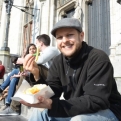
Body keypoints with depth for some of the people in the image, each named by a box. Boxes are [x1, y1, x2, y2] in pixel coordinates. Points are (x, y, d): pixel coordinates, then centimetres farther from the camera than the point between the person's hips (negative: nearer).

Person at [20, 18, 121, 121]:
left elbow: (95, 101, -29)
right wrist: (37, 75, -24)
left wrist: (52, 104, -38)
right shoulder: (59, 61, -2)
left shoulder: (98, 58, -22)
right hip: (76, 112, 5)